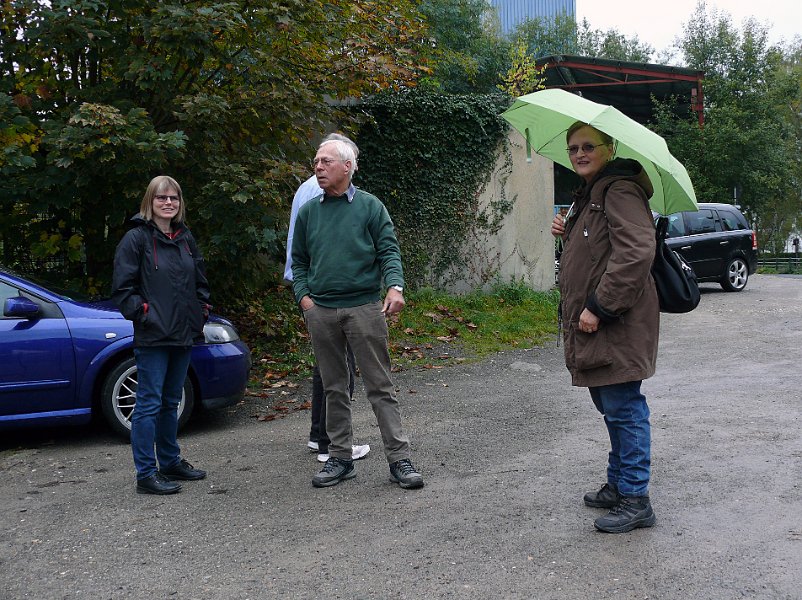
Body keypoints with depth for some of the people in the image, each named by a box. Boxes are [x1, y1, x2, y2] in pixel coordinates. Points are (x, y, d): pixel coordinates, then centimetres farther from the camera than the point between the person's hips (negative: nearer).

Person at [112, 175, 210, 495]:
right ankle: (146, 474, 1)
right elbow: (123, 288, -9)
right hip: (152, 337, -7)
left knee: (171, 402, 17)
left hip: (183, 335, 7)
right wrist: (142, 313, -15)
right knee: (149, 403, -4)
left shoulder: (185, 237, 12)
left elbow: (200, 280, 21)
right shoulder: (136, 238, -7)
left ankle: (171, 461, 29)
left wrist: (201, 310, 11)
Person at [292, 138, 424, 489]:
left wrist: (395, 286, -19)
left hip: (364, 307, -3)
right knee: (334, 388, 10)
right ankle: (340, 458, 20)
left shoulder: (370, 206, 2)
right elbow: (298, 260, 18)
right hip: (320, 311, 4)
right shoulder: (308, 212, 12)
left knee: (380, 386, -3)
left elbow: (389, 251, -2)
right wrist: (303, 295, 3)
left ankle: (399, 459, 2)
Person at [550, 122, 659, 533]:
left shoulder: (619, 191, -14)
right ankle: (618, 484, 32)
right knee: (611, 407, 19)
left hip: (617, 326, -11)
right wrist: (567, 234, 10)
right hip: (595, 327, 11)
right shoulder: (589, 194, 19)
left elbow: (636, 253, -26)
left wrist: (598, 306, -24)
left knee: (624, 409, -5)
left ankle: (635, 499, 4)